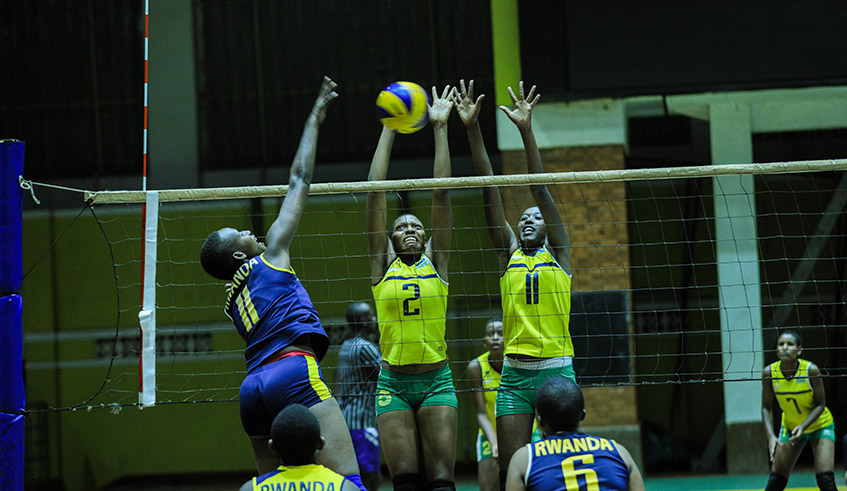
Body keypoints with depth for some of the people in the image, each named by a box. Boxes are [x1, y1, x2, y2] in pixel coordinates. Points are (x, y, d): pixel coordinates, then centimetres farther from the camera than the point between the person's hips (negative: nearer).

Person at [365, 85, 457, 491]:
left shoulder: (436, 262, 8)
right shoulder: (382, 265, 7)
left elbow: (441, 194, 3)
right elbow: (375, 193, 4)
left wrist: (440, 129, 1)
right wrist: (389, 129, 4)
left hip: (436, 379, 0)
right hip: (393, 383, 0)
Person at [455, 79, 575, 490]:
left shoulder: (557, 254, 6)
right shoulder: (509, 254, 12)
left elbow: (540, 189, -3)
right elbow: (490, 191, 6)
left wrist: (526, 130, -11)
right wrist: (472, 130, 0)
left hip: (556, 369, -2)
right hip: (514, 375, 2)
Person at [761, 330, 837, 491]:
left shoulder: (810, 370, -25)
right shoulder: (769, 373, -17)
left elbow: (820, 405, -17)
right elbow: (766, 407, -8)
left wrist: (803, 426, -31)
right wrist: (771, 436, -22)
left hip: (820, 425, -3)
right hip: (790, 427, 3)